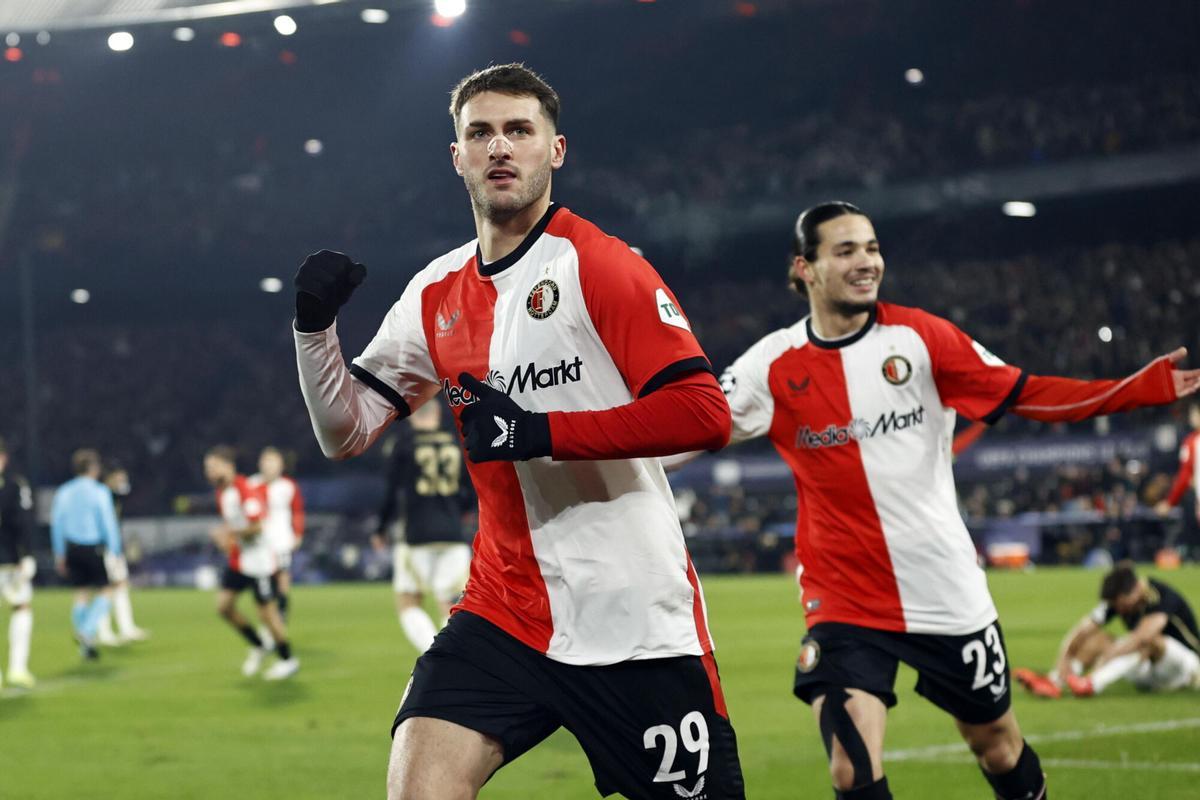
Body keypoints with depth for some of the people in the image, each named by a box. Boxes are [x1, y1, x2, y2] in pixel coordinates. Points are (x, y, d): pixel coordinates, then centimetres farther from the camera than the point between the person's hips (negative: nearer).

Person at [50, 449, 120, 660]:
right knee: (104, 593, 3)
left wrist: (60, 554, 15)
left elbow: (56, 523, 8)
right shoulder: (100, 492, -8)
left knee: (81, 594, 12)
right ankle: (88, 631, -15)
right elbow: (109, 523, -10)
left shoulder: (63, 492, 6)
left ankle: (85, 645, 14)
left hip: (72, 548, 5)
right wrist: (115, 553, -3)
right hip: (95, 547, -5)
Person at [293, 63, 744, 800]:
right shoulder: (435, 296, 10)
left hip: (638, 622, -4)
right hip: (505, 614, 4)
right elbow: (347, 431, 14)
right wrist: (315, 324, -3)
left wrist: (542, 431, -23)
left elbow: (705, 413, -17)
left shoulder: (597, 265, -9)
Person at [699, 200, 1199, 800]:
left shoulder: (919, 337, -4)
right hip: (843, 603, -1)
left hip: (949, 594, 1)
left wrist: (1150, 387, -9)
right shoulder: (773, 367, -5)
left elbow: (1024, 394, -1)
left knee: (997, 743, 15)